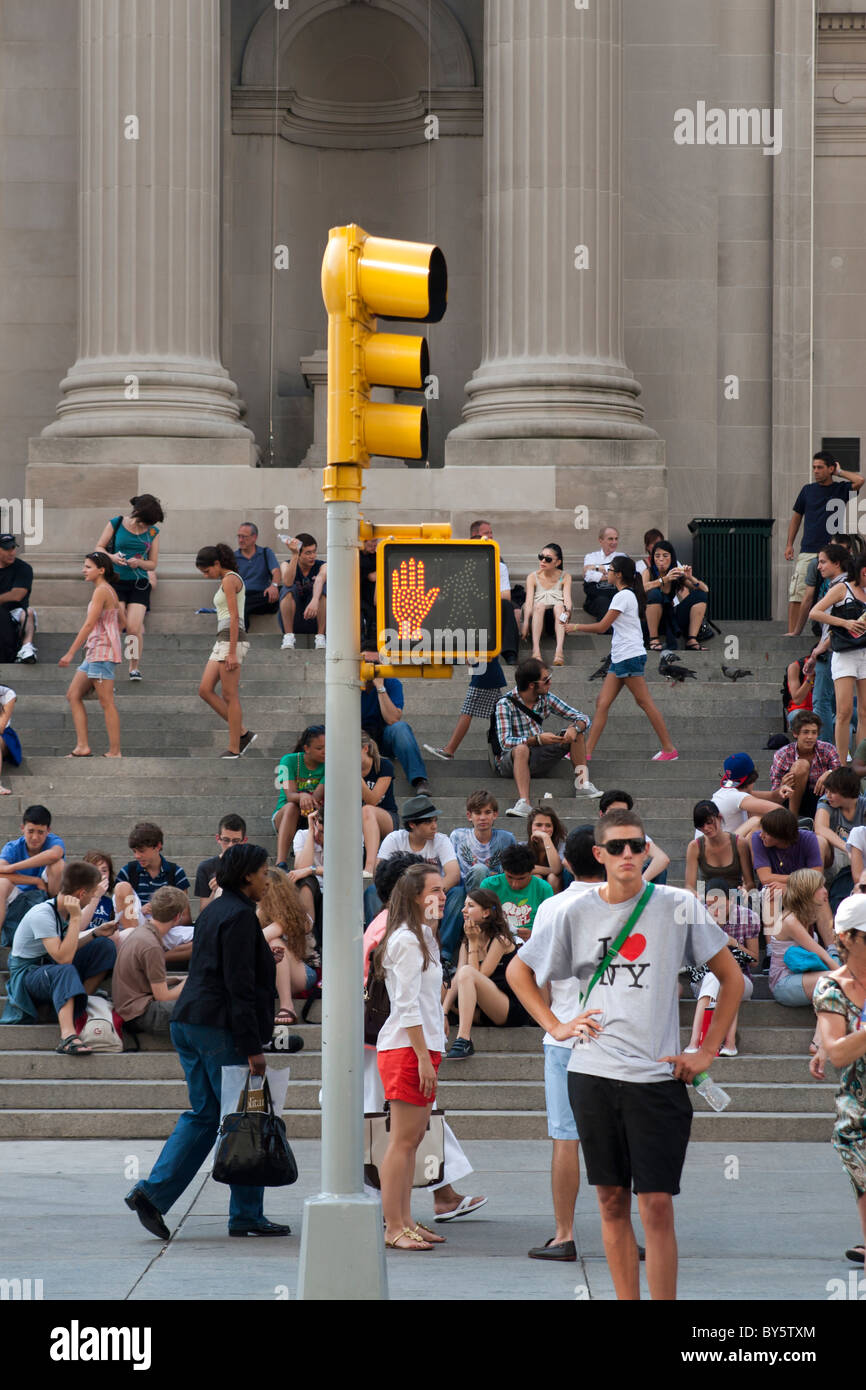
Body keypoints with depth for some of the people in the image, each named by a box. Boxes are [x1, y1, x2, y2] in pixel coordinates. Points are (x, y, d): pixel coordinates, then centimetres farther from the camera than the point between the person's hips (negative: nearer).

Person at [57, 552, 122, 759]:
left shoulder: (101, 591, -12)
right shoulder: (109, 591, 17)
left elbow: (89, 625, -19)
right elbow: (121, 624, 22)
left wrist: (70, 653, -20)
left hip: (102, 652, -10)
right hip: (94, 654, 10)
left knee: (106, 703, -7)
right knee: (73, 696, 8)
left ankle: (114, 751, -4)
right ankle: (82, 747, 5)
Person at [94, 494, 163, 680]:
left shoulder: (152, 532, 5)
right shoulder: (116, 524, -1)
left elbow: (153, 564, 9)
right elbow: (98, 547, 6)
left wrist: (139, 563, -12)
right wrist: (111, 557, -15)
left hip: (139, 584, 1)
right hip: (117, 581, -1)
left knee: (134, 628, -9)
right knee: (118, 623, -13)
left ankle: (135, 667, 8)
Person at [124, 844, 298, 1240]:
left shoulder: (215, 910, 16)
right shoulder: (239, 916, -13)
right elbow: (239, 985, -18)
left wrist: (265, 959, 30)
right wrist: (253, 1047, -18)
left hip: (189, 1024, 10)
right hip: (220, 1026, -10)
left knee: (203, 1114, 12)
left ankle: (152, 1192, 0)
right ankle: (246, 1214, 6)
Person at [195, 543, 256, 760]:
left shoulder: (229, 580, -10)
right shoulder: (228, 580, 19)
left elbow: (234, 617, -17)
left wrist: (232, 653, -21)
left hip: (231, 639, -10)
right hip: (222, 641, 10)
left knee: (230, 696, -6)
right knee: (205, 690, 6)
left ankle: (234, 748, -3)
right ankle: (242, 733, 8)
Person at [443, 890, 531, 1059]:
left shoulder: (500, 940, -7)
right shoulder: (466, 943, 14)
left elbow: (479, 976, -15)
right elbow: (456, 979, 1)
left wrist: (474, 943, -10)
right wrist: (443, 1013, -11)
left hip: (513, 1010, -8)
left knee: (467, 972, -30)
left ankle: (463, 1040, -41)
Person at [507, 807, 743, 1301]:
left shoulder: (679, 906, -1)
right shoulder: (576, 912, 5)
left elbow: (732, 977, 7)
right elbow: (518, 971, 19)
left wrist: (708, 1052, 3)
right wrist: (555, 1026, 8)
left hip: (657, 1076, -2)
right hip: (593, 1075, 2)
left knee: (657, 1205, -6)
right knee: (612, 1201, 7)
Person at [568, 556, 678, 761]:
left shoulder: (623, 596, -13)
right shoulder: (628, 594, 17)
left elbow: (602, 626, -13)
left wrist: (576, 627, -3)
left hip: (630, 656, -10)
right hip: (619, 659, 10)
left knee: (645, 702, -6)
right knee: (602, 704, 4)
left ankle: (669, 749, -2)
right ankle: (587, 751, 1)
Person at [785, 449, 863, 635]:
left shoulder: (841, 489, 5)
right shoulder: (808, 490, 11)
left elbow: (859, 481, -14)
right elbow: (797, 516, 19)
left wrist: (839, 472, 0)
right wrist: (789, 544, 13)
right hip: (808, 550, 1)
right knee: (797, 592, -8)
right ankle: (792, 630, -7)